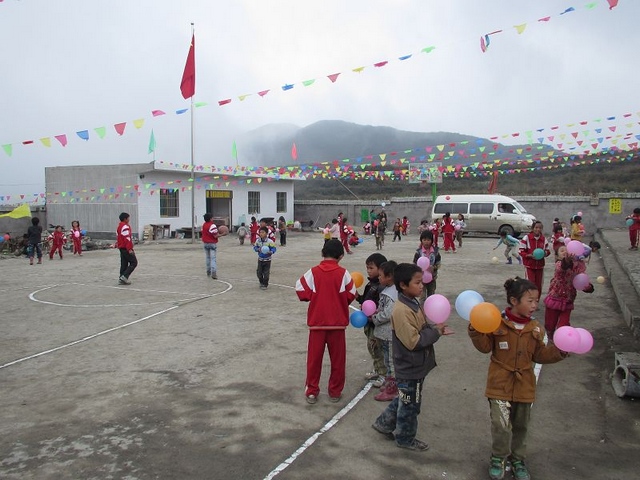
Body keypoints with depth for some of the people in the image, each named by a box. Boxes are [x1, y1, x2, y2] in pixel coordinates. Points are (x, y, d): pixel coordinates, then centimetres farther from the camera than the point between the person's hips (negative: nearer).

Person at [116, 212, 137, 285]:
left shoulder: (119, 226, 16)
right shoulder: (125, 227, -16)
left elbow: (118, 237, 22)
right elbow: (127, 239, -21)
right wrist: (130, 249, -22)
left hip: (121, 248, 10)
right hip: (126, 248, -10)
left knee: (124, 264, 13)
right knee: (134, 262, -6)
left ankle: (121, 279, 13)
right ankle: (124, 276, -13)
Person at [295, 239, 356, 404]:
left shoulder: (313, 272, -6)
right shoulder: (343, 273, -7)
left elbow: (302, 291, -8)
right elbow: (350, 295, -4)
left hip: (316, 321, 1)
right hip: (337, 322, -1)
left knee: (314, 357, 11)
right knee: (338, 358, 12)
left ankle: (311, 391, 18)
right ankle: (335, 392, 20)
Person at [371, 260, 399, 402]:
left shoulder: (391, 294, -24)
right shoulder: (388, 290, 7)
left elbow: (387, 314, -27)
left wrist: (374, 318, -12)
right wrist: (377, 311, 0)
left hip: (389, 335, -10)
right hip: (386, 333, 10)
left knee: (391, 361, 2)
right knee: (388, 360, 21)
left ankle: (391, 390, 13)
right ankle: (389, 383, 34)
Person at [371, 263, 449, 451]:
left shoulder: (413, 303, 3)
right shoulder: (402, 311, -28)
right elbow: (413, 341, -28)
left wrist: (434, 329, -5)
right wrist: (435, 332, -19)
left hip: (416, 365, 9)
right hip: (410, 369, -9)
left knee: (405, 400, 24)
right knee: (410, 405, 10)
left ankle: (384, 424, 39)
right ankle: (405, 439, 30)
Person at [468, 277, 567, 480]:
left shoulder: (535, 328, -1)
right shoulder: (497, 324, -14)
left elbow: (539, 355, 4)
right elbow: (485, 346, -8)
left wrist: (558, 351, -10)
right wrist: (477, 331, -24)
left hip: (524, 386, 4)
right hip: (500, 384, -4)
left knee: (520, 426, 18)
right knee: (500, 425, -5)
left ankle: (518, 459, 38)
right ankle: (498, 458, 20)